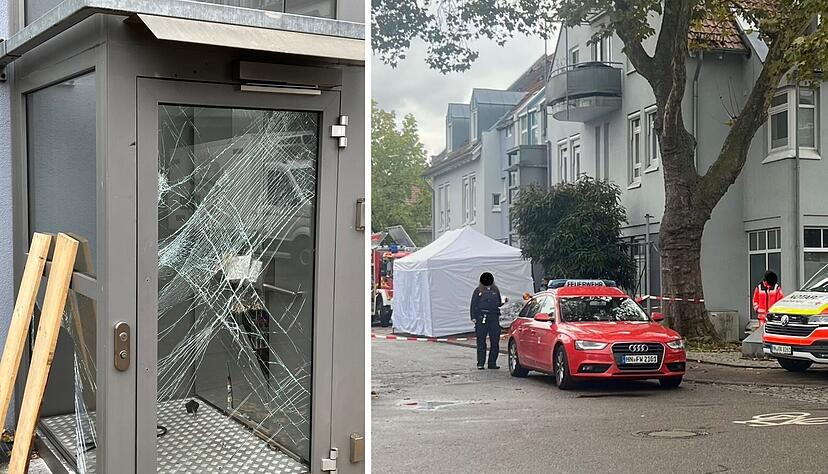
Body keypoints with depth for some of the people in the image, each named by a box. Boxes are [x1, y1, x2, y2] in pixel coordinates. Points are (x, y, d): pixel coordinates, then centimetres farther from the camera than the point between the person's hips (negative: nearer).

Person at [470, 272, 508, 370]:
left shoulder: (496, 290, 14)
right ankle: (480, 363, 6)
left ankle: (492, 363, 8)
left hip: (494, 317, 3)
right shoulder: (478, 291, 6)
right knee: (481, 342, 1)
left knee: (495, 341, 0)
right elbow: (473, 305, 6)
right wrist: (473, 317, -2)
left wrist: (504, 302, -1)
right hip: (481, 317, -3)